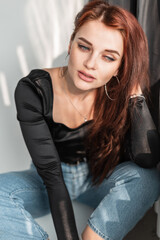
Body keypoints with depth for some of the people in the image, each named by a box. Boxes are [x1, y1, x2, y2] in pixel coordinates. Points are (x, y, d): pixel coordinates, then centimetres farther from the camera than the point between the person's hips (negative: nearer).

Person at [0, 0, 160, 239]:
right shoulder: (33, 91, -23)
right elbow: (51, 176, -26)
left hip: (99, 180, 2)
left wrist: (136, 93, -30)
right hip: (48, 182, -1)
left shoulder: (120, 92, -17)